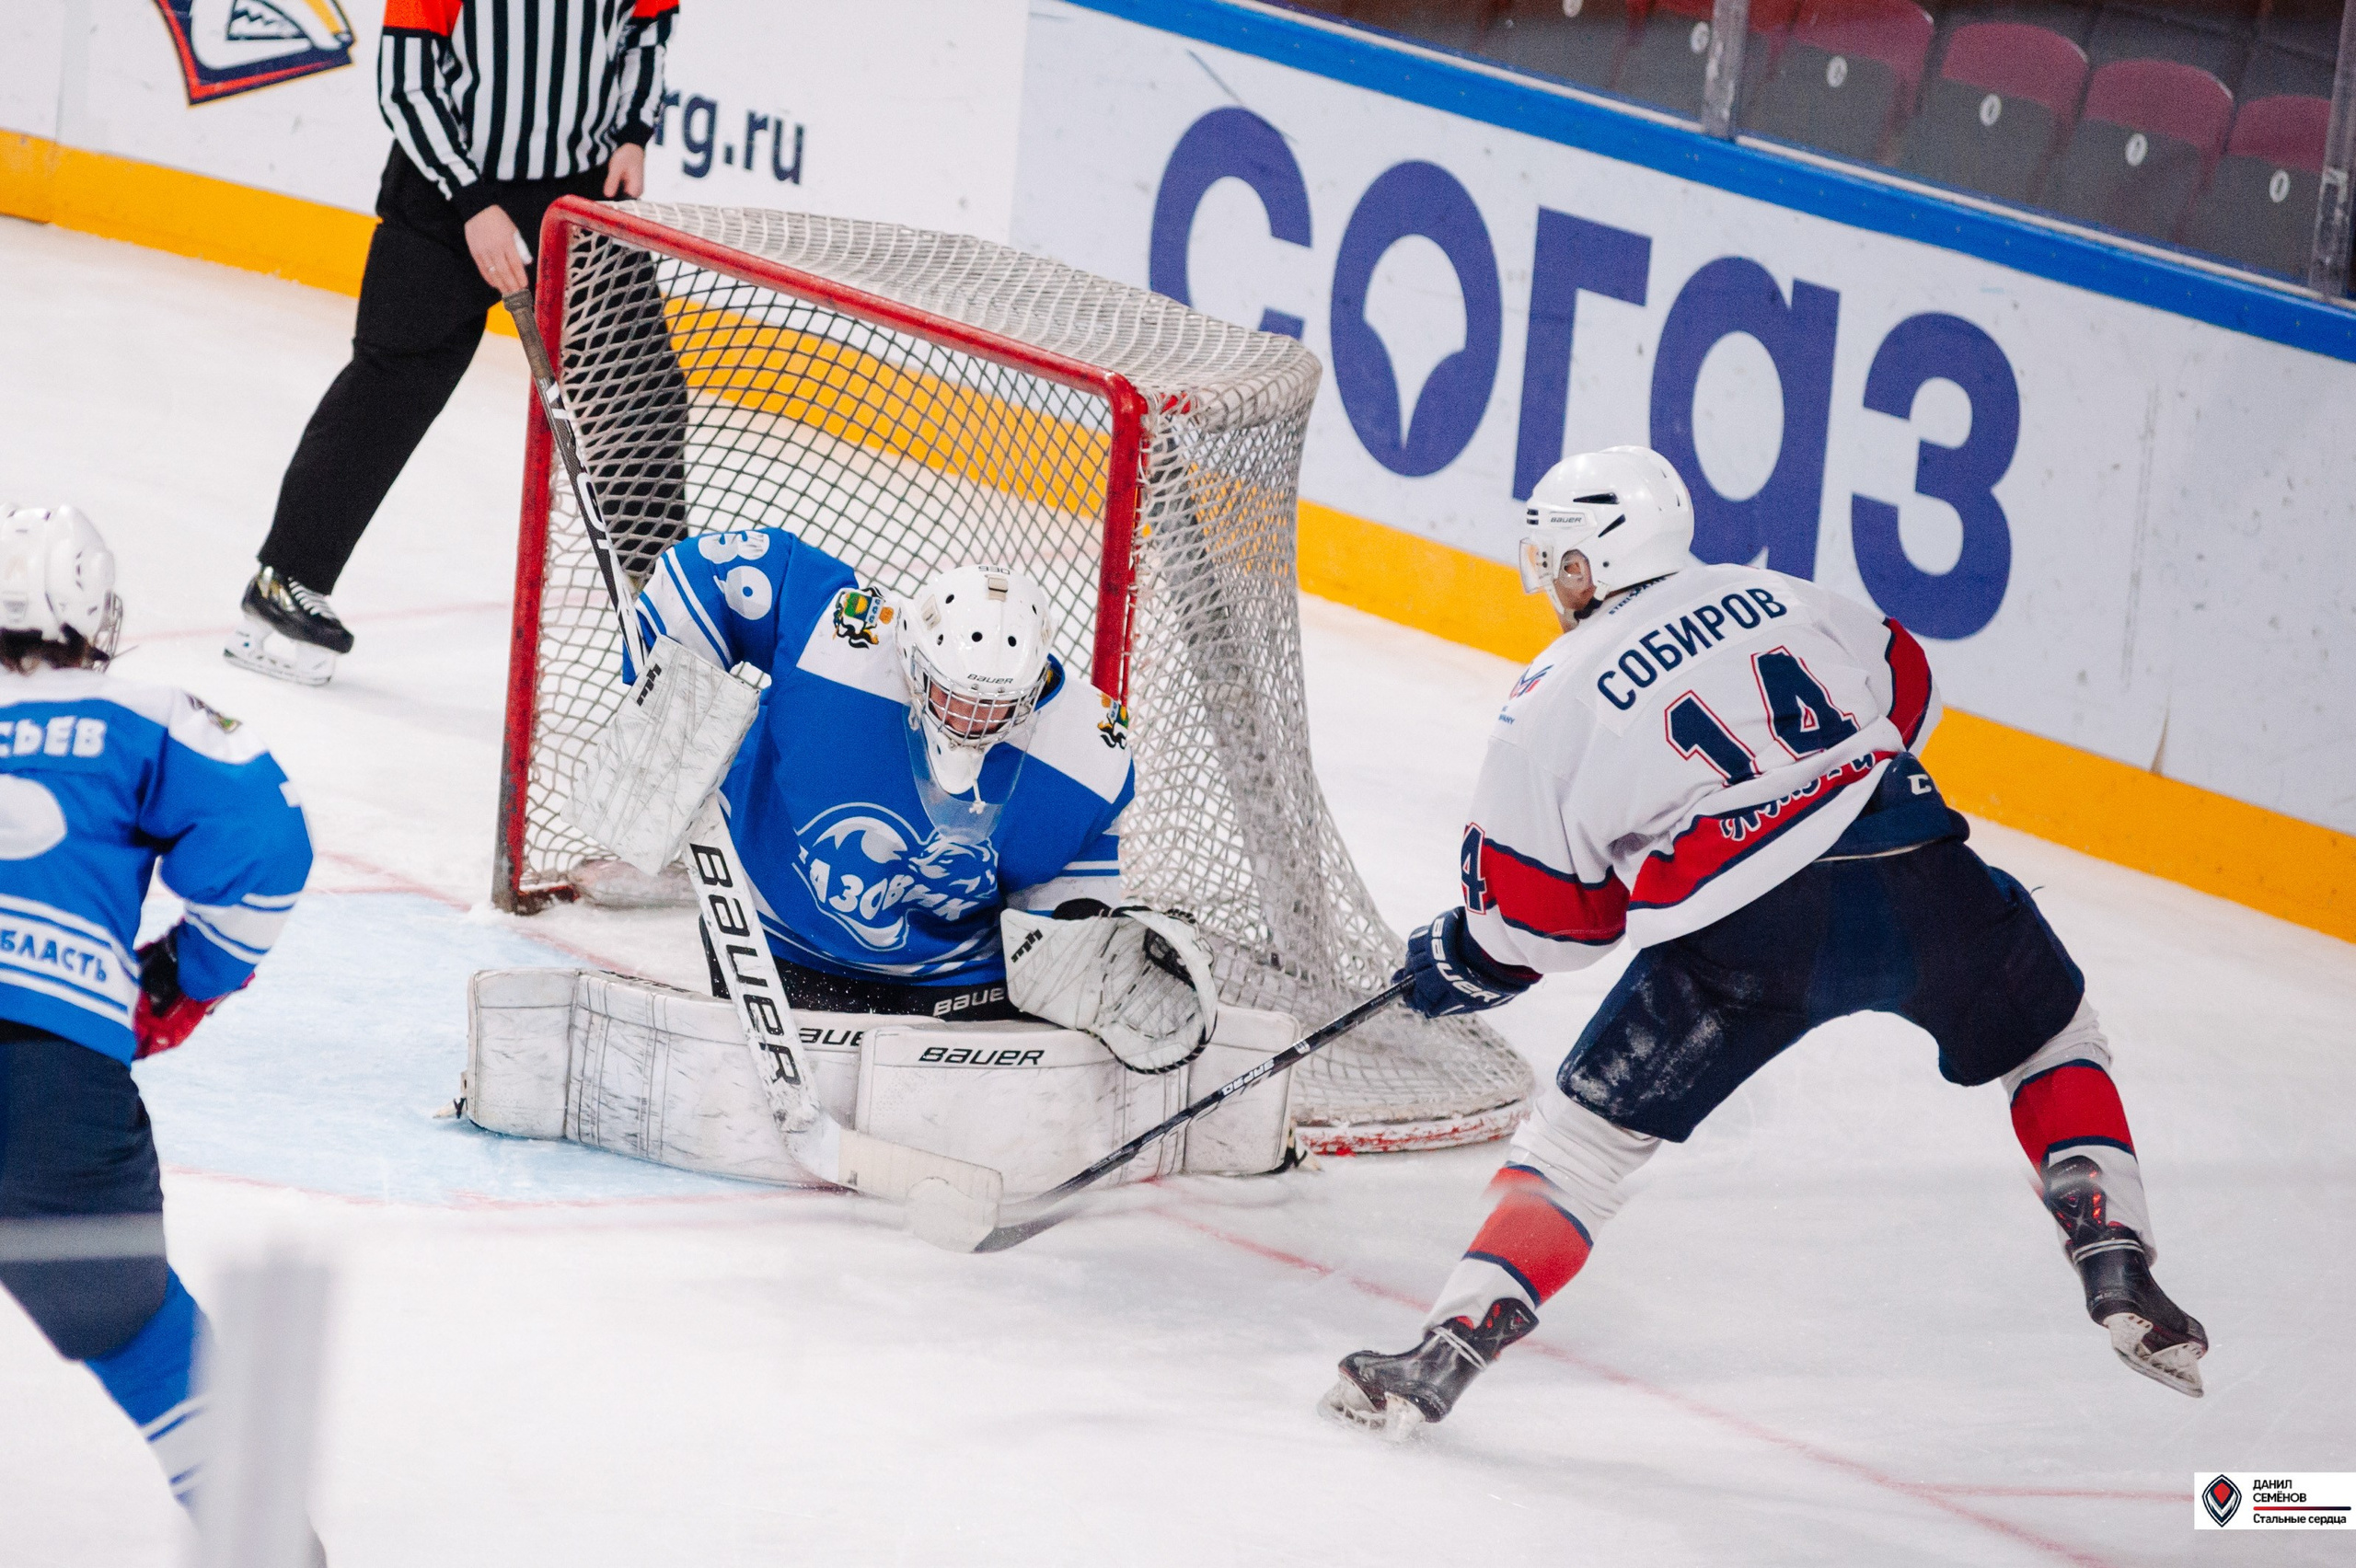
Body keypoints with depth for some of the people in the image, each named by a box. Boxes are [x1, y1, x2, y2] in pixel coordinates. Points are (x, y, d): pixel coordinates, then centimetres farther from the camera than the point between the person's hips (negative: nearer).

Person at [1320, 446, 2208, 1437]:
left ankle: (1449, 1352, 1)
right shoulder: (1772, 597, 19)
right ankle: (2115, 1267, 14)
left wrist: (1462, 963, 27)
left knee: (1584, 1132, 10)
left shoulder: (1551, 706, 8)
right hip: (1914, 882, 3)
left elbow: (1527, 916, 8)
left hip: (1747, 933, -3)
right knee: (2051, 1038, 28)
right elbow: (1903, 692, 28)